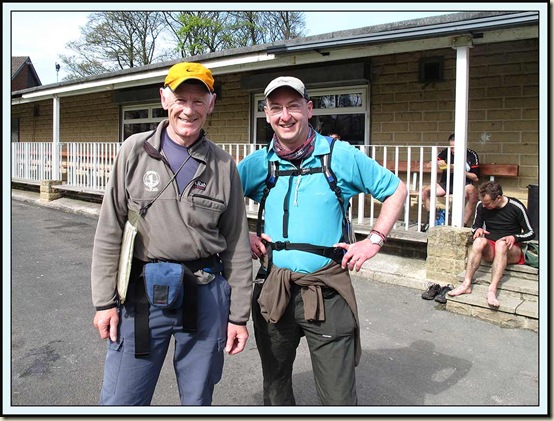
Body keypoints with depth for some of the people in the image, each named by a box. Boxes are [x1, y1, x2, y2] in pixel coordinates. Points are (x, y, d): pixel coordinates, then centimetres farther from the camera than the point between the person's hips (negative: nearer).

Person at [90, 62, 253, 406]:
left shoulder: (223, 165, 3)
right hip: (143, 293, 0)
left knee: (198, 400, 15)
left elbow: (237, 246, 4)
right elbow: (109, 232, 3)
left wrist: (239, 315, 4)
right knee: (121, 400, 8)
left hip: (206, 294, 1)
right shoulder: (136, 151, 1)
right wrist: (105, 300, 0)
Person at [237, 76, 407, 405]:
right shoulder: (260, 162, 3)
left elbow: (396, 190, 6)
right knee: (275, 388, 20)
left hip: (327, 292, -2)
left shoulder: (341, 155, -3)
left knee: (339, 399, 3)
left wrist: (375, 241, -3)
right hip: (273, 291, 3)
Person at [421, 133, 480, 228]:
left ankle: (464, 224, -28)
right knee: (425, 191, -19)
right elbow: (430, 165, 5)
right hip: (446, 184, 3)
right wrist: (437, 163, -18)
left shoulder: (472, 155, -4)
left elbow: (476, 178, -2)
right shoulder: (446, 152, 1)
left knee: (472, 191, -37)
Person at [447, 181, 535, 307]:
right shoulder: (481, 206, -1)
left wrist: (514, 237, -19)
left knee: (501, 243, -37)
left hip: (511, 251, -2)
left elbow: (531, 233, 0)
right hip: (490, 249, 3)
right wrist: (478, 230, -10)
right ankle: (466, 284, -39)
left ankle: (492, 290, -48)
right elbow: (475, 227, 14)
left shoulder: (516, 207, -9)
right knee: (479, 241, -31)